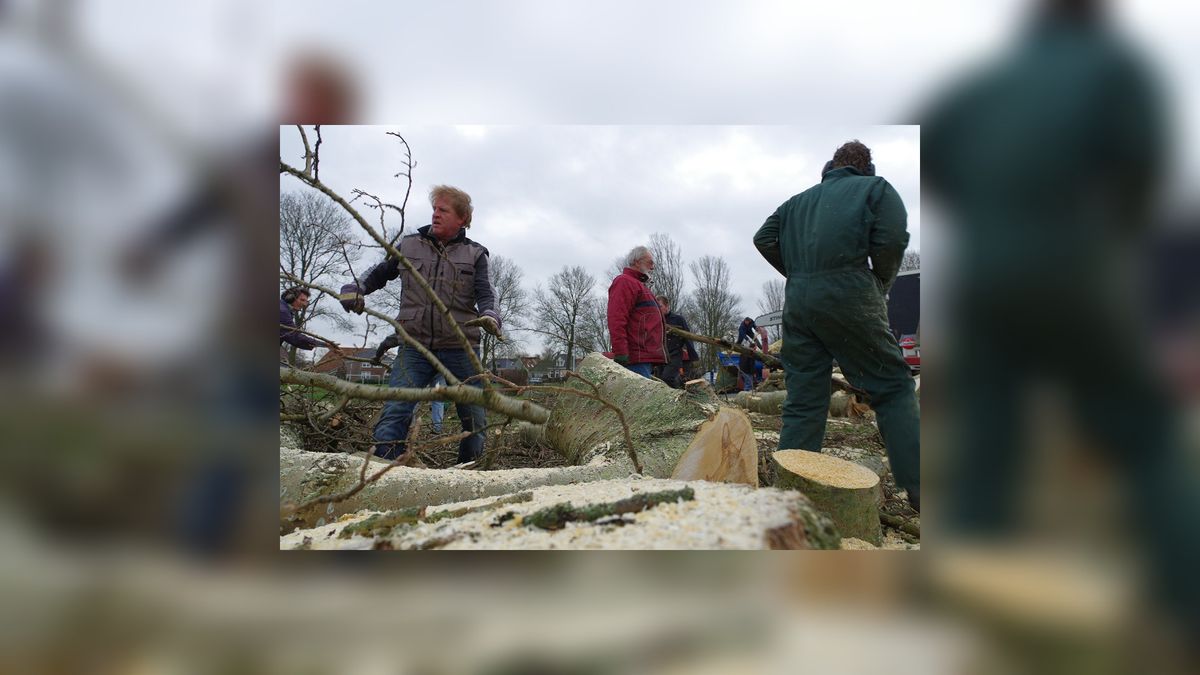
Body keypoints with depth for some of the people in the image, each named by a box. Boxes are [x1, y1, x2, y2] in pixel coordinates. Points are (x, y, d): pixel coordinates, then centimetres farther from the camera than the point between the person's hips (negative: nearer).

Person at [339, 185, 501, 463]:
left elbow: (485, 294, -3)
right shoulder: (409, 246, 10)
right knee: (394, 413, -14)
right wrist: (355, 288, -1)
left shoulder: (474, 254, 5)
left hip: (460, 349, 0)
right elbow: (380, 273, 20)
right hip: (415, 347, 0)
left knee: (474, 418, 8)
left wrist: (489, 315, -27)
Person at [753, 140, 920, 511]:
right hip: (848, 293, -4)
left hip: (796, 300, 4)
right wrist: (880, 285, 11)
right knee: (893, 387, 3)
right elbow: (891, 240, -3)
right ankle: (917, 489, -3)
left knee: (803, 401, 7)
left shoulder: (799, 199, 25)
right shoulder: (876, 188, 13)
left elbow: (764, 239, 17)